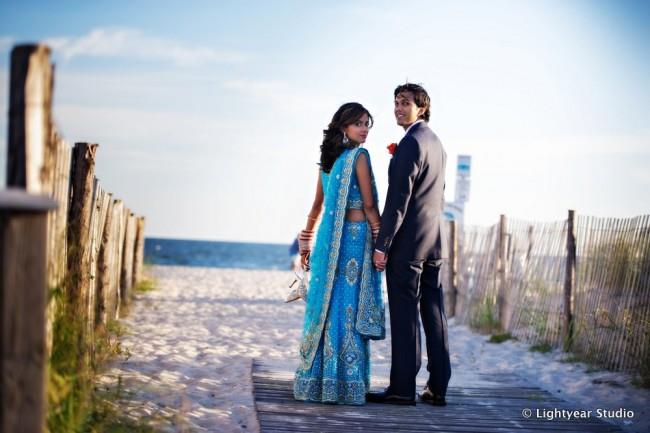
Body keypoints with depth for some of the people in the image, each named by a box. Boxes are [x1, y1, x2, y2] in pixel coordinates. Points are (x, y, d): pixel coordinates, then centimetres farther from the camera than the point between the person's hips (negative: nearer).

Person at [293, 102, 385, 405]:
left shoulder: (327, 159, 13)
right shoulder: (359, 156, -7)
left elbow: (317, 206, 18)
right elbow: (369, 205, -9)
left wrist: (306, 243, 23)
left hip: (329, 238, 7)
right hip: (355, 236, -7)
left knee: (325, 305, 9)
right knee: (349, 307, -4)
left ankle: (315, 381, 13)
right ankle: (346, 383, -2)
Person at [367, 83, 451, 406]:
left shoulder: (410, 143, -13)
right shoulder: (436, 143, 17)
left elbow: (398, 199, -17)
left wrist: (382, 245, -16)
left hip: (407, 242, -9)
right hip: (433, 241, 9)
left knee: (404, 314, -7)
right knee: (433, 313, 7)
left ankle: (402, 388, -5)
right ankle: (437, 387, 9)